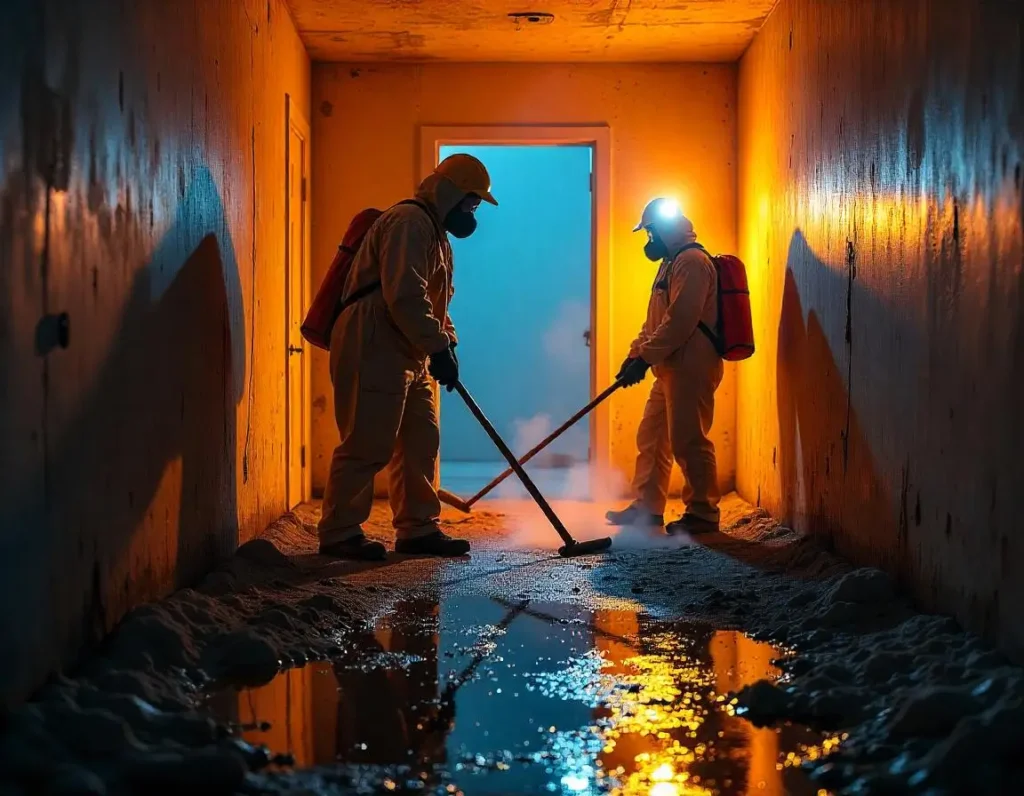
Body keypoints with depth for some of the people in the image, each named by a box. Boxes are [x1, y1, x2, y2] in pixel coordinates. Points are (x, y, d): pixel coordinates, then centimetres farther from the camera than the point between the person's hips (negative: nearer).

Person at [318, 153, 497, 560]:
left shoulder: (434, 232, 22)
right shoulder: (408, 222, -14)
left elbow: (433, 299, 28)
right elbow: (404, 296, -25)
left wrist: (447, 343, 13)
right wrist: (439, 347, -23)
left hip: (406, 355, 11)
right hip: (373, 351, -11)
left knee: (420, 442, 11)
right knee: (367, 445, -8)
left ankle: (417, 529, 17)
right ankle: (338, 533, -1)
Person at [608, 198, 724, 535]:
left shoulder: (692, 261, -12)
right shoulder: (672, 263, 22)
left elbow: (680, 321, -22)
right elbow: (655, 321, 22)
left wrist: (644, 357, -21)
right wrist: (635, 353, 10)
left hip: (690, 368, -11)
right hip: (671, 368, 11)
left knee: (688, 440, -8)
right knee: (651, 436, 12)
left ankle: (703, 513, 0)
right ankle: (646, 507, 19)